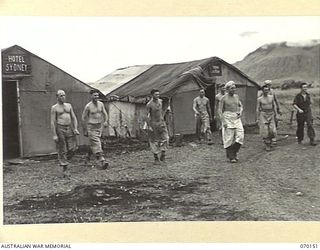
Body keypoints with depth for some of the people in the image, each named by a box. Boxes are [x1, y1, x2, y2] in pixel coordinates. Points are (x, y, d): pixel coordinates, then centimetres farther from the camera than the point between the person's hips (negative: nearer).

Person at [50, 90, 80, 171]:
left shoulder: (69, 105, 14)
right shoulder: (54, 108, 0)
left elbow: (74, 118, 14)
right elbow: (52, 122, -4)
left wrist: (75, 128, 0)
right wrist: (54, 135, -11)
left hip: (69, 128, 4)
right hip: (60, 129, -4)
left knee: (72, 148, -1)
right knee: (62, 150, -2)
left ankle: (64, 160, 23)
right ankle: (64, 167, 6)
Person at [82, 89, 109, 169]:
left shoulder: (101, 104, 4)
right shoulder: (88, 106, -9)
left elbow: (104, 113, 17)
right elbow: (83, 118, -2)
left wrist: (106, 121, -2)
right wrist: (85, 130, 0)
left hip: (99, 126, 5)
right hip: (91, 127, -5)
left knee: (94, 144, 10)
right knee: (96, 143, -13)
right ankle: (101, 161, -20)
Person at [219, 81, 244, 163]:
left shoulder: (236, 96, 9)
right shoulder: (224, 98, -4)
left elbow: (240, 106, 19)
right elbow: (220, 110, -4)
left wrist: (240, 112, -3)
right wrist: (223, 122, -12)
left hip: (236, 118, 4)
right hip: (227, 118, -4)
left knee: (240, 135, -7)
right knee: (229, 138, -3)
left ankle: (234, 152, 11)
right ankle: (231, 157, 4)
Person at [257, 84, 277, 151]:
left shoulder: (271, 97, 7)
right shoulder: (259, 99, -1)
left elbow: (274, 106, 13)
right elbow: (258, 109, 2)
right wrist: (258, 118, -1)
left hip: (271, 115, 3)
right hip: (263, 114, -2)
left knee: (272, 130, -7)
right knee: (265, 130, -7)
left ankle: (269, 139, 24)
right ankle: (267, 145, 5)